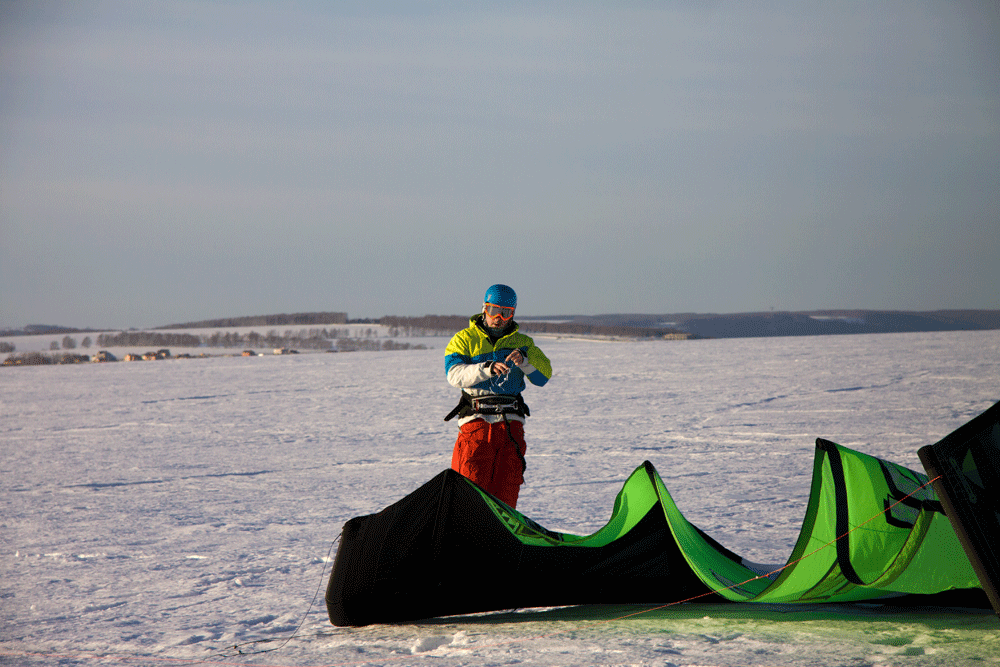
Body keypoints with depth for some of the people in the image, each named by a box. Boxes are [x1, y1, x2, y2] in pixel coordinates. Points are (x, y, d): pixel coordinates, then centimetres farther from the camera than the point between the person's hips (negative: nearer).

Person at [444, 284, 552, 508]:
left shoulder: (521, 343, 16)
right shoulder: (465, 339, 10)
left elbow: (543, 376, 2)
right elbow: (455, 375, -8)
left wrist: (524, 360, -18)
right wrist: (487, 368, -24)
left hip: (510, 424, 2)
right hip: (476, 421, -2)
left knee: (506, 491, 1)